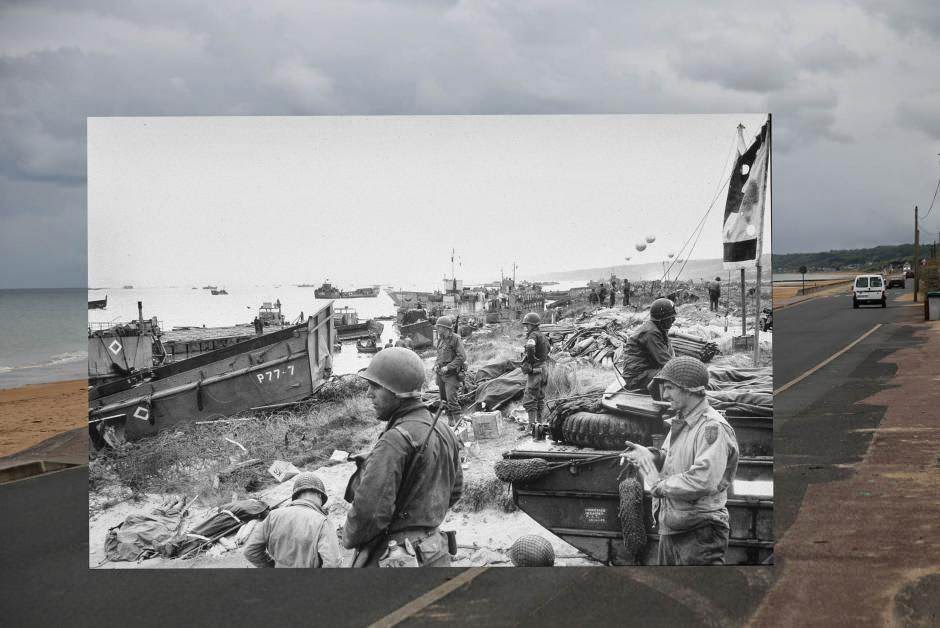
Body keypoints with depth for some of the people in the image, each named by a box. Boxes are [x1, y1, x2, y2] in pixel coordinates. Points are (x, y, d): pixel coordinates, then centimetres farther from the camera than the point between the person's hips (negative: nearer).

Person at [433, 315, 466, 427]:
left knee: (451, 398, -17)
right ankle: (450, 420, 22)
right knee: (444, 399, 11)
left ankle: (458, 421, -12)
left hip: (452, 374, -8)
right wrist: (436, 365, 6)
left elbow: (462, 357, -17)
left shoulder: (456, 339, -11)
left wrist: (448, 367, -18)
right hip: (440, 374, 8)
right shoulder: (440, 340, 13)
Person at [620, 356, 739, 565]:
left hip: (700, 534, -10)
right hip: (669, 532, 10)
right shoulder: (678, 424, 15)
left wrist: (659, 485, -18)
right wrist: (649, 456, 2)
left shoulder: (713, 428, -18)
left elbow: (704, 481, -28)